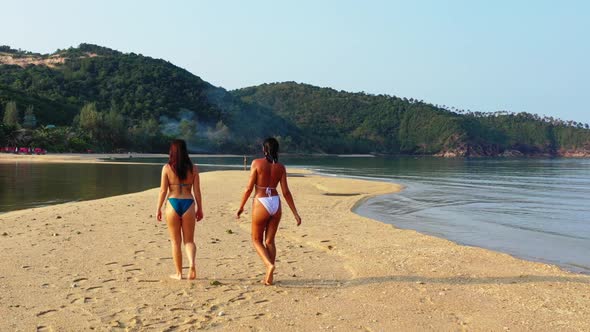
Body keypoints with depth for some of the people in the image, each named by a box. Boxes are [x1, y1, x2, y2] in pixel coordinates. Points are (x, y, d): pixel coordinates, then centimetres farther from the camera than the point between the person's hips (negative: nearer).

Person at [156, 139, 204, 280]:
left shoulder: (167, 168, -3)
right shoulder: (193, 168, 1)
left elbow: (163, 190, -5)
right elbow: (197, 191, 2)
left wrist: (158, 209, 4)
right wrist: (199, 209, 10)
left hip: (172, 204, -1)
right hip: (188, 204, 1)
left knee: (175, 242, 11)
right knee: (189, 240, 12)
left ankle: (178, 273, 17)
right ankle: (192, 264, -14)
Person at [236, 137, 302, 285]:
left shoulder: (257, 163, -7)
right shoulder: (281, 167, 1)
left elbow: (249, 188, -9)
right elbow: (285, 192, -1)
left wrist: (241, 207, 2)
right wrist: (295, 213, 4)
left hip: (261, 204, -4)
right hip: (276, 204, 4)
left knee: (257, 240, 14)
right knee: (270, 241, 15)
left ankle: (269, 265, -11)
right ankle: (269, 276, 14)